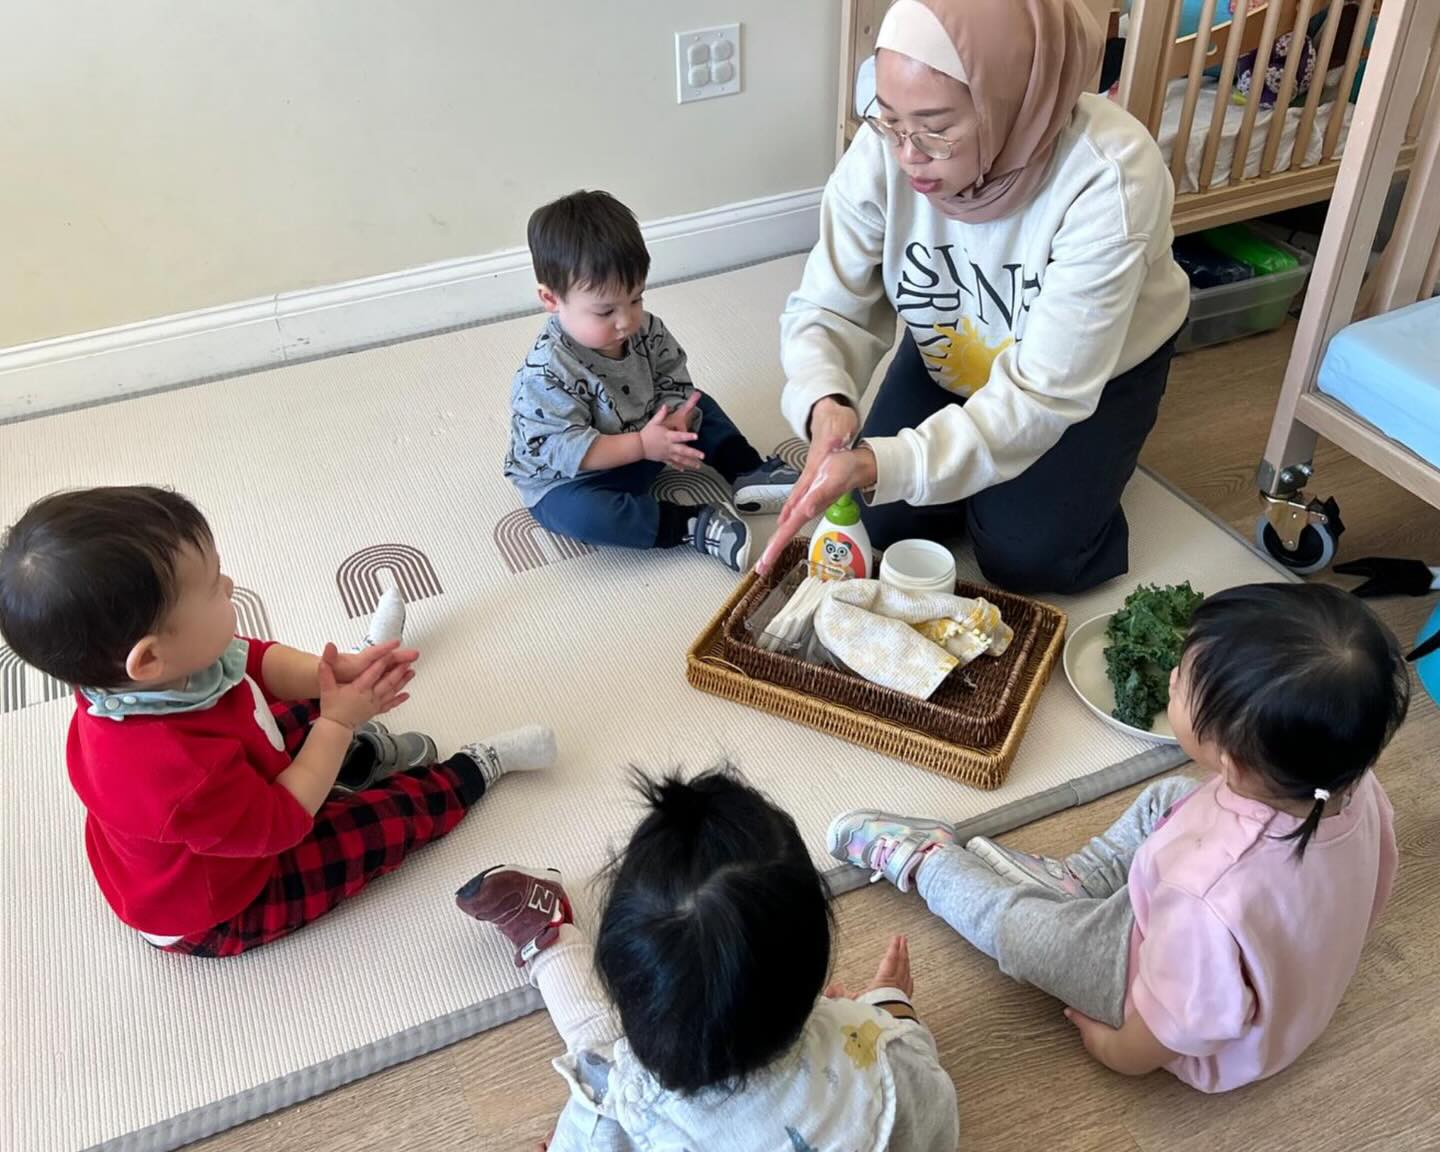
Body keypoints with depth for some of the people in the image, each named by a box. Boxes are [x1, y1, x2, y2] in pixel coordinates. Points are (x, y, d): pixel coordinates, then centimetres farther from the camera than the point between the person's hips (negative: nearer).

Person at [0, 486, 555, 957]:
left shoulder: (166, 669, -24)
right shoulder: (180, 771, -46)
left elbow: (256, 662, -6)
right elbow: (281, 824, -28)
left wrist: (337, 670, -22)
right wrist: (339, 722, -22)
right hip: (216, 913, -7)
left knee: (311, 714, 14)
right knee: (387, 820, -2)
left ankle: (363, 749, 37)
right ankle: (476, 769, 20)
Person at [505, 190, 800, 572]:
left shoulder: (646, 329, -11)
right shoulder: (547, 371, -30)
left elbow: (674, 381, -2)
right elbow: (563, 450, -32)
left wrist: (676, 419, -26)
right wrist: (642, 445, -36)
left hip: (641, 442, 7)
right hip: (567, 480, -7)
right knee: (579, 513, -38)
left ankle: (748, 473, 9)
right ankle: (693, 525, -28)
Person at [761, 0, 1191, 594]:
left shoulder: (1110, 179, -39)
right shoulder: (885, 148, -29)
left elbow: (1042, 396, -39)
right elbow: (827, 308, -23)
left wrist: (883, 465, -52)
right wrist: (824, 403, -47)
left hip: (1099, 367, -3)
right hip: (950, 357, 3)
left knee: (1026, 557, -8)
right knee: (887, 519, -4)